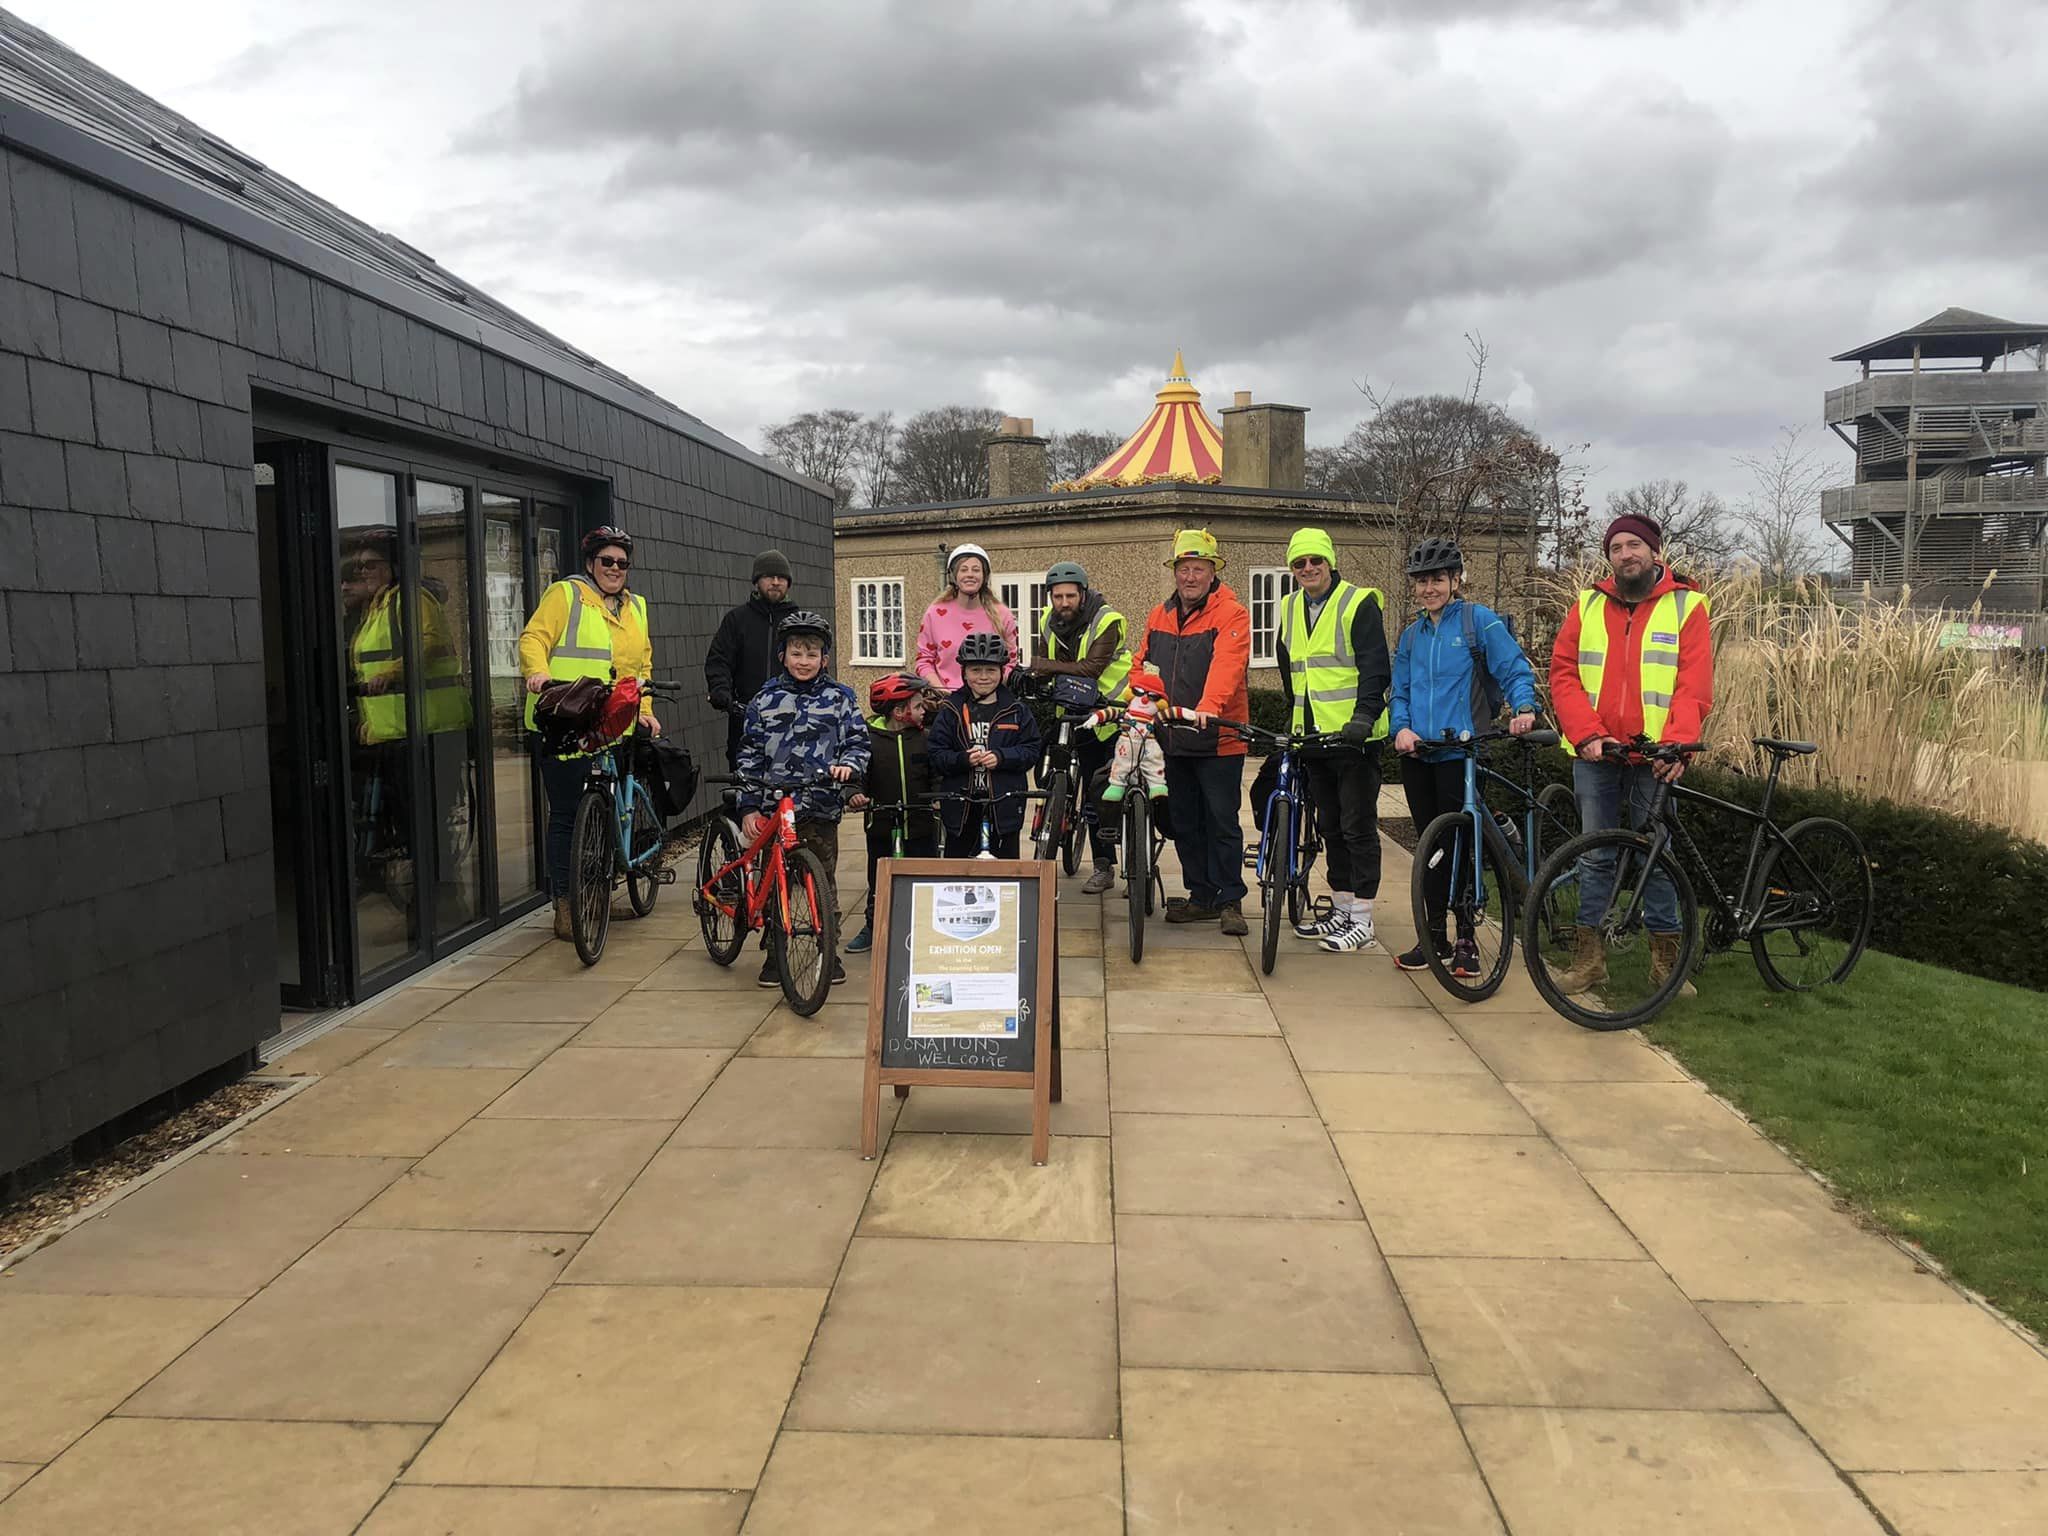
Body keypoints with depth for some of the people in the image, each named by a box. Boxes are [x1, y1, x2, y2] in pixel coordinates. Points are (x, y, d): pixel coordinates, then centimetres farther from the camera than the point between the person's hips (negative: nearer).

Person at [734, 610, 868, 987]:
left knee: (823, 881, 6)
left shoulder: (838, 697, 4)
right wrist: (748, 807, 1)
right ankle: (775, 954, 18)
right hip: (774, 805, 0)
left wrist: (848, 765, -14)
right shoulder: (766, 699, 4)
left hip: (822, 806, 0)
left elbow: (857, 740, 9)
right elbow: (750, 755, 5)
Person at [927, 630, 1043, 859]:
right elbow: (935, 754, -2)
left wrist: (1001, 757, -16)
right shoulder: (951, 709, 2)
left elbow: (1032, 750, 0)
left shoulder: (1016, 710, 3)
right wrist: (963, 759, -19)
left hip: (1004, 803, 0)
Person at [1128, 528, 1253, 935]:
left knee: (1221, 822, -1)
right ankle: (1201, 897, 25)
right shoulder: (1160, 616, 12)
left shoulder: (1231, 614, -9)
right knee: (1184, 823, 13)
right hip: (1173, 738, 7)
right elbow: (1143, 666, 14)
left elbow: (1227, 665, -25)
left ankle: (1230, 901, 10)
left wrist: (1208, 706, -41)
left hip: (1218, 738, -6)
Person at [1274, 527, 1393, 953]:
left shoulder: (1359, 603, -6)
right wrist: (1294, 718, 24)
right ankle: (1341, 910, 24)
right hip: (1312, 737, 7)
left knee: (1358, 826, -2)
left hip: (1355, 736, -7)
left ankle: (1362, 920, 5)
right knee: (1330, 826, 14)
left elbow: (1375, 668, -13)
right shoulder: (1290, 609, 14)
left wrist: (1364, 715, -24)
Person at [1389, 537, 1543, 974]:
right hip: (1416, 754, 5)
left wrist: (1523, 707, -25)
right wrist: (1401, 727, -3)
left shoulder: (1479, 620, 0)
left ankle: (1465, 939, 9)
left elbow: (1514, 669, -6)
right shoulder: (1412, 634, 16)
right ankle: (1434, 934, 18)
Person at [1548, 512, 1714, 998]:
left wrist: (1677, 743, -20)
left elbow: (1694, 685, -5)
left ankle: (1665, 956, 14)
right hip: (1595, 755, 2)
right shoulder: (1588, 606, 9)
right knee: (1595, 855, 6)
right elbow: (1563, 674, 3)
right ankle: (1589, 955, 13)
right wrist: (1588, 734, -11)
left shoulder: (1686, 606, 3)